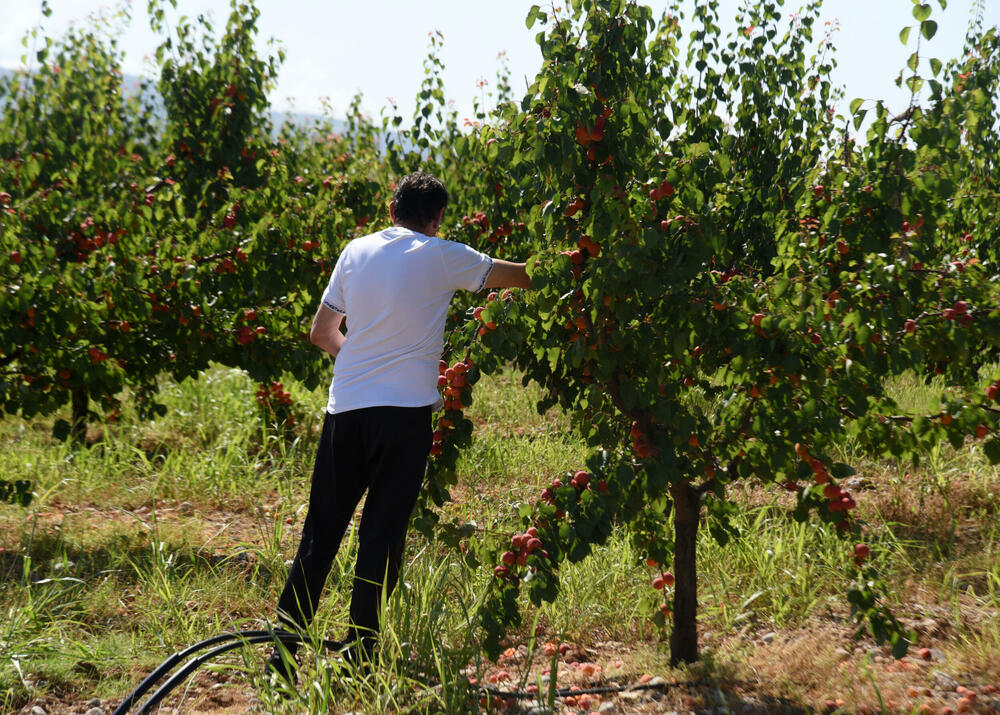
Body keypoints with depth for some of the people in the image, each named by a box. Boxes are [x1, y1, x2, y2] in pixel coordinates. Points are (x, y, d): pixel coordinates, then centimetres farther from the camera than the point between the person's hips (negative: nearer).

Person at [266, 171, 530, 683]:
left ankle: (284, 650, 11)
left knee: (320, 533, 11)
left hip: (345, 409, 4)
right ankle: (361, 656, 4)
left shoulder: (356, 251, 9)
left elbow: (320, 333, 15)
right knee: (382, 538, 2)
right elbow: (516, 276, 10)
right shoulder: (441, 257, -1)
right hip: (405, 411, -3)